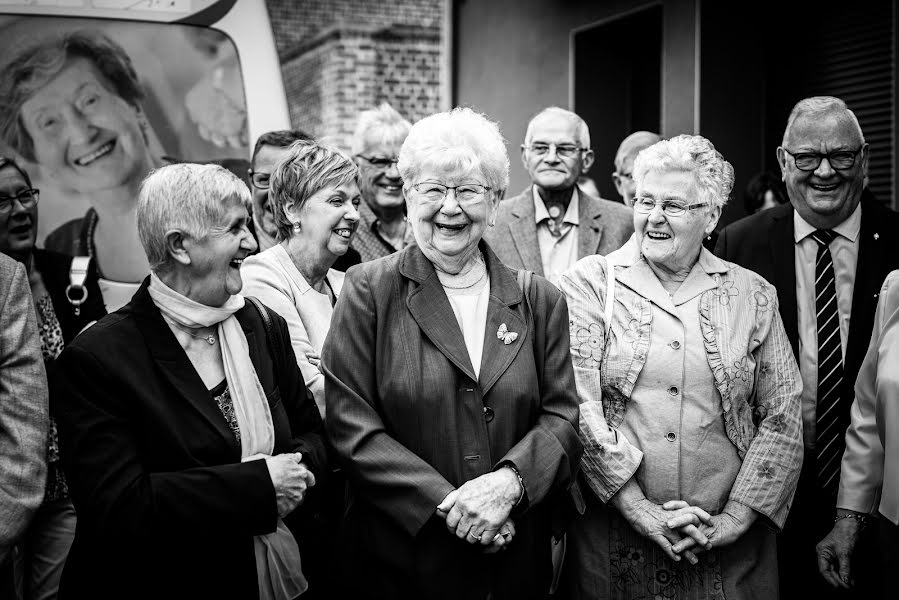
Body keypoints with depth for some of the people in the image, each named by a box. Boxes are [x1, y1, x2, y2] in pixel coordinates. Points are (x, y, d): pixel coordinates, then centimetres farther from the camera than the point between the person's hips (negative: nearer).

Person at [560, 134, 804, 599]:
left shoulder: (753, 295, 4)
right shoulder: (590, 283, -1)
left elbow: (783, 419, 1)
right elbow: (578, 407, -9)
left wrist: (734, 518, -9)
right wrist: (640, 509, -15)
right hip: (613, 539, -1)